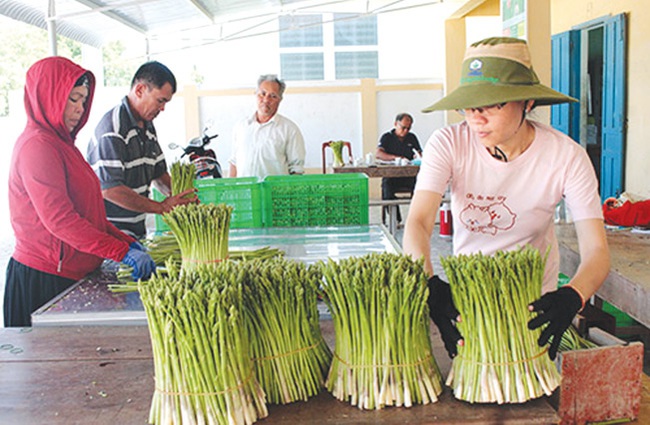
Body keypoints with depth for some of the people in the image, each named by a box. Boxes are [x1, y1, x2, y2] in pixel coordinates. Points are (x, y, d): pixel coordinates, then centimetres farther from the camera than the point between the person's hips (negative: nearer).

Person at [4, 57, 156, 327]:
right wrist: (123, 251, -24)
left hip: (70, 273, 9)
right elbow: (59, 219, -24)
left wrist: (128, 242, 6)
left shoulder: (61, 143, 15)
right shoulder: (37, 146, -16)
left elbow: (87, 211, 16)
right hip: (43, 280, -9)